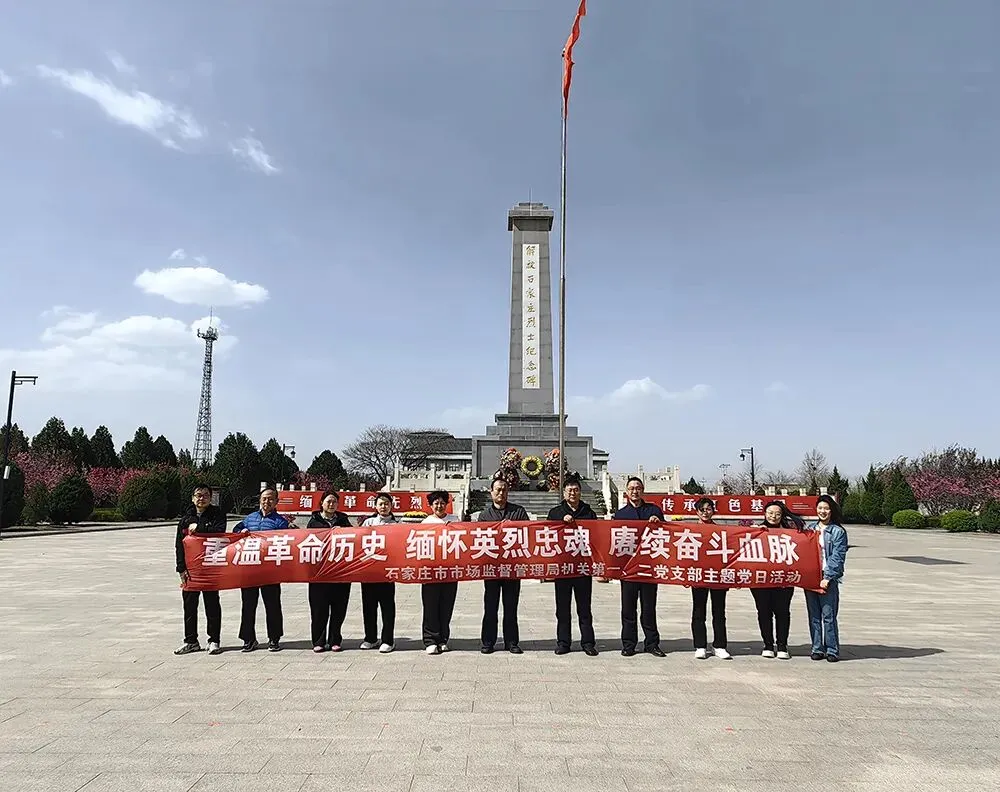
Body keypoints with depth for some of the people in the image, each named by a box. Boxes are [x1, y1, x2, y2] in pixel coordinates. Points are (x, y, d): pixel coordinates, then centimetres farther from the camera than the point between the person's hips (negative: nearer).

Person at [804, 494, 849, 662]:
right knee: (814, 615, 7)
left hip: (828, 579, -4)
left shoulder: (838, 532, -1)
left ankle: (832, 650, 7)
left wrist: (827, 578, -13)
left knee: (829, 615, -4)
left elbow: (838, 557, -7)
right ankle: (817, 649, 16)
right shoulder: (810, 528, 13)